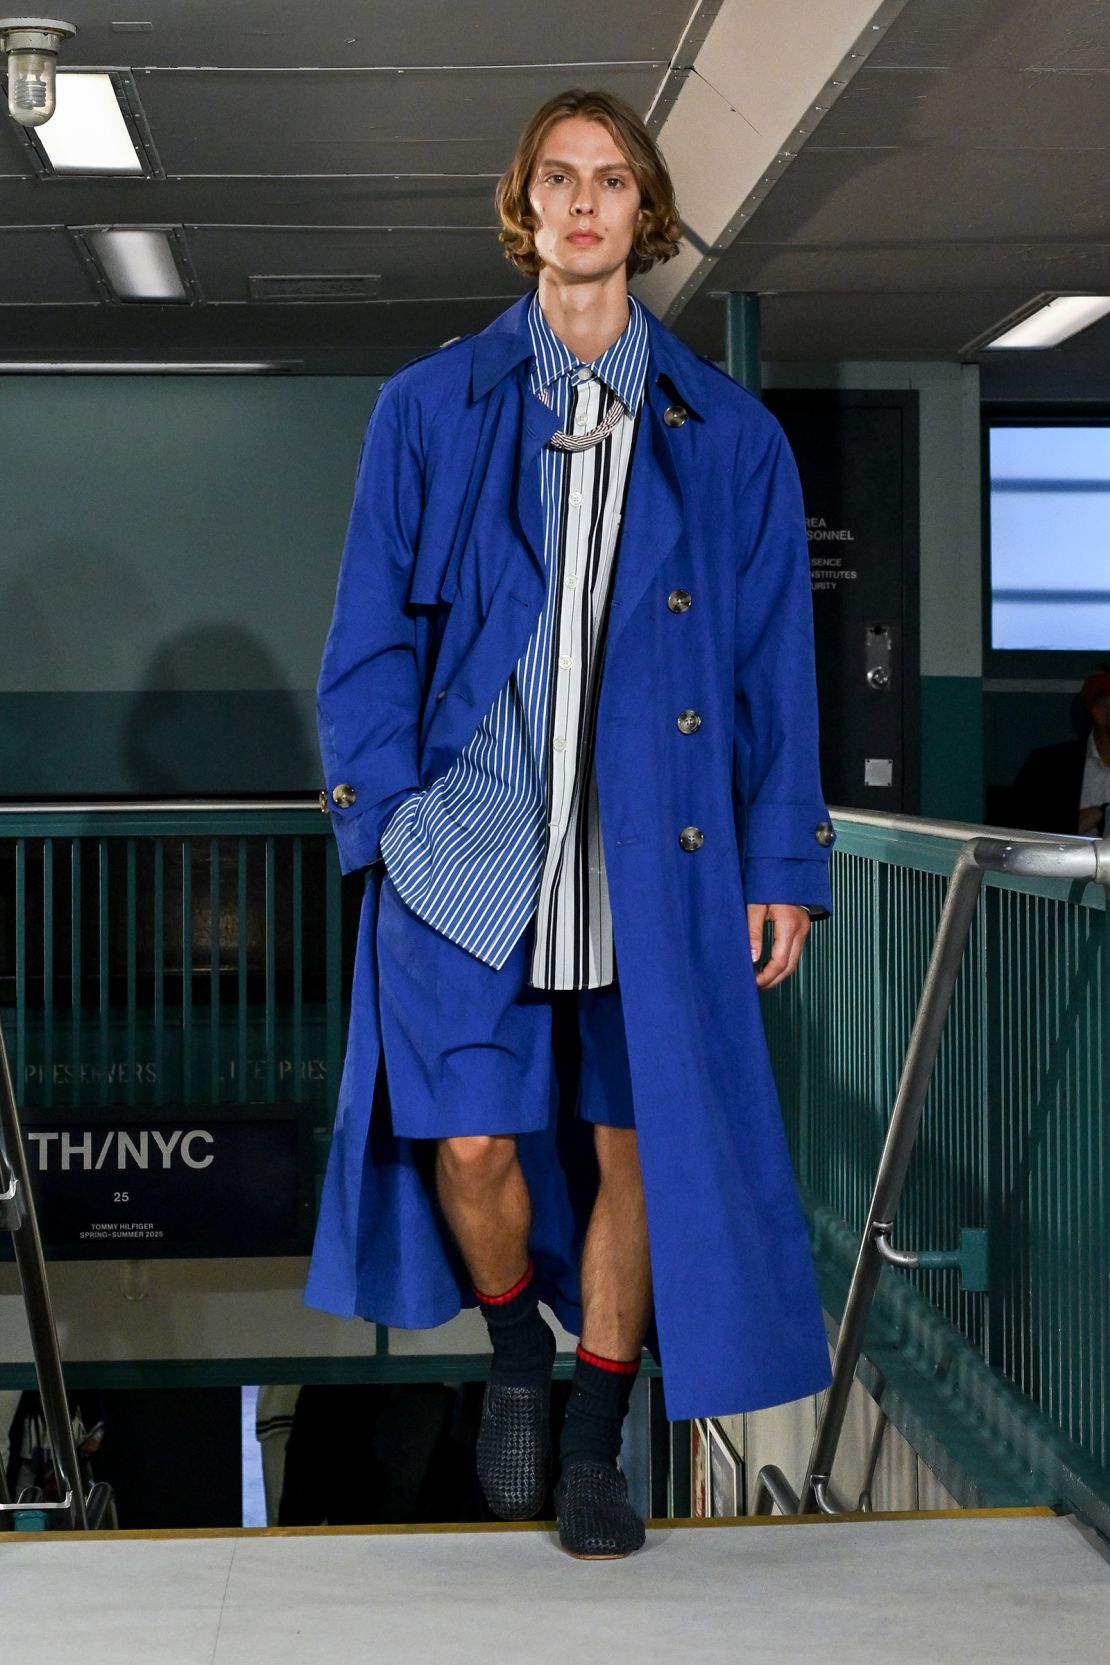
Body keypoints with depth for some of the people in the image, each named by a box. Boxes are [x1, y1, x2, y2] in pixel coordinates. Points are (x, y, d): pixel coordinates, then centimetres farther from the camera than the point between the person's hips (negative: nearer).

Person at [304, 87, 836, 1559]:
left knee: (634, 1142, 4)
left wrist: (782, 861, 2)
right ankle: (516, 1349, 28)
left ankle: (595, 1440, 22)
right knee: (471, 1139, -3)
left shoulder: (730, 437, 8)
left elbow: (775, 664, 7)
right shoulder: (430, 407, 7)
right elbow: (373, 638, 5)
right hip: (471, 840, 0)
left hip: (657, 854, 1)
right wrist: (387, 816, -5)